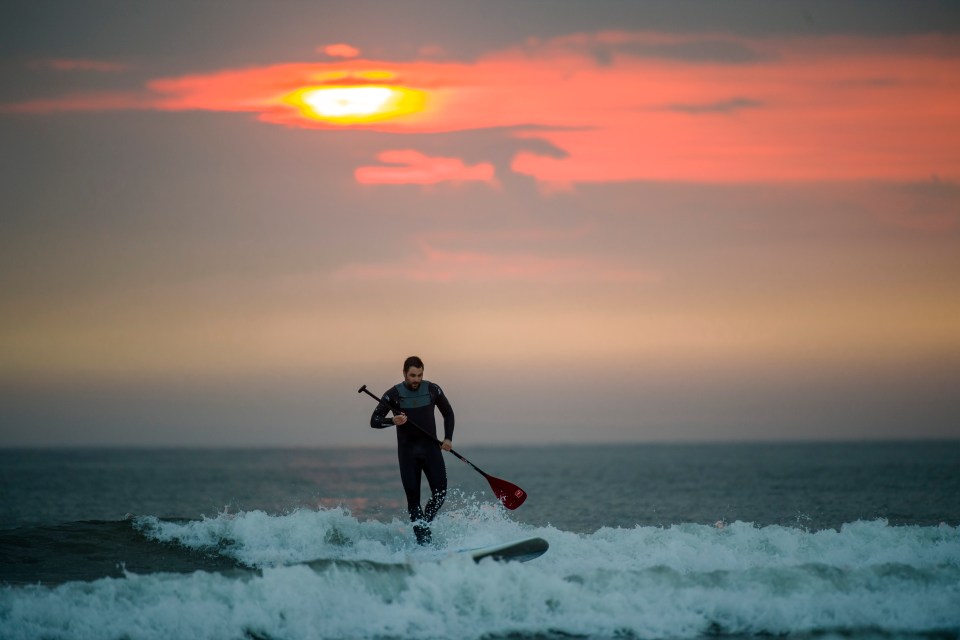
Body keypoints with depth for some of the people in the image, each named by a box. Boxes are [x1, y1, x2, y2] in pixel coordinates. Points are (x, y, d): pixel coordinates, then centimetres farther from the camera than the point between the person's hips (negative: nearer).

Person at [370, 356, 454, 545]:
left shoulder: (433, 390, 1)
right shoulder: (393, 394, -6)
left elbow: (448, 413, 15)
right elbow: (374, 420, -8)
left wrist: (448, 438, 3)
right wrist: (392, 421, -28)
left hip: (430, 446, 2)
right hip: (407, 450, -2)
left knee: (440, 491, -12)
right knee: (413, 496, -7)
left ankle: (424, 524, 11)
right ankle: (423, 539, -4)